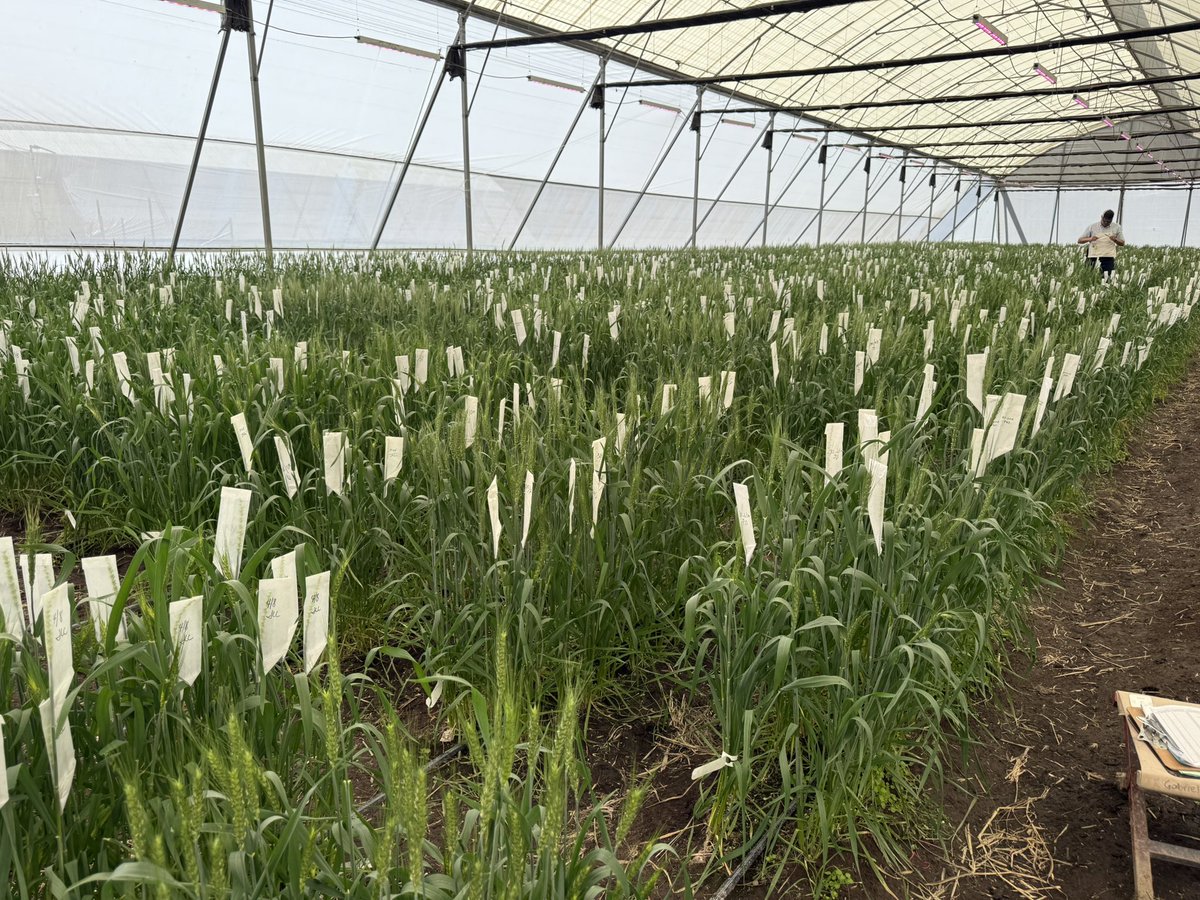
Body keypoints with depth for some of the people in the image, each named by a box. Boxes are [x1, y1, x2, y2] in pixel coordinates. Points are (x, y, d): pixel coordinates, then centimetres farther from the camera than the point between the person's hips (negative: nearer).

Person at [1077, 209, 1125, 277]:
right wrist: (1090, 239, -17)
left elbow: (1122, 243, 13)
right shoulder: (1092, 227, 5)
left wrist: (1115, 240, -10)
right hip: (1094, 257, -1)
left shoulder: (1116, 227, 9)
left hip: (1108, 258, 1)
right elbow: (1080, 240, 3)